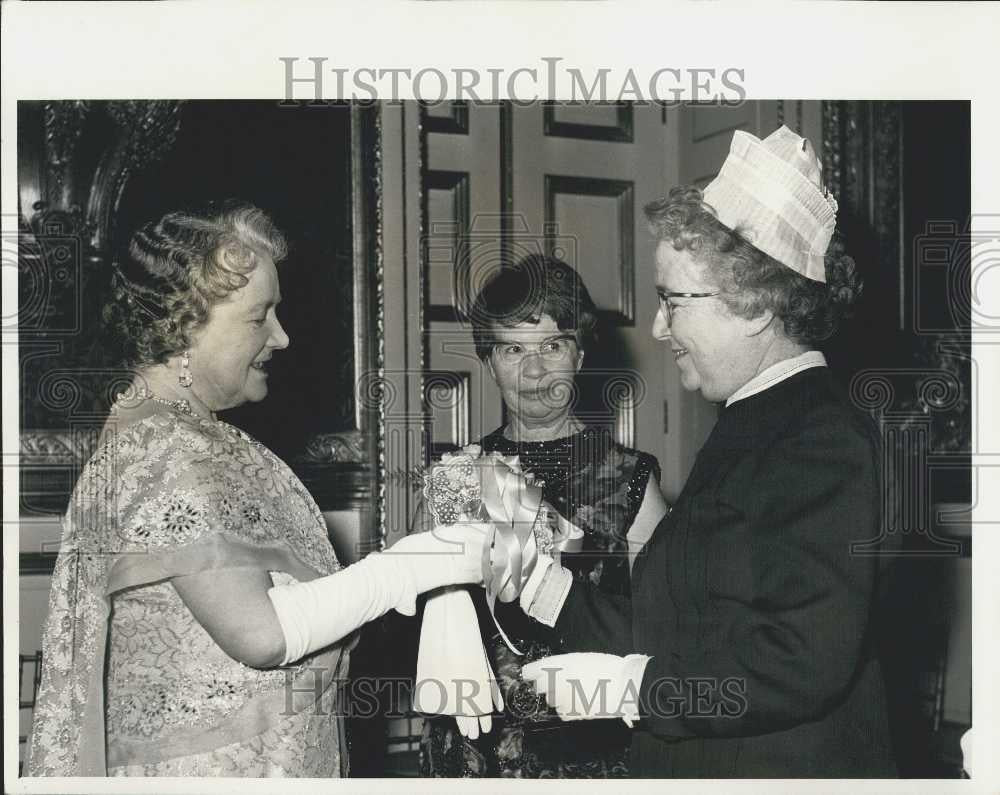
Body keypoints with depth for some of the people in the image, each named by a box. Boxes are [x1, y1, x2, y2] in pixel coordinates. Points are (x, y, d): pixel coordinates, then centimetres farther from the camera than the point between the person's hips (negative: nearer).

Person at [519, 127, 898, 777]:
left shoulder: (827, 442, -18)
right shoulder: (749, 429, 11)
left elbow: (804, 666, -25)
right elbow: (680, 632, 10)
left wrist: (626, 686, -20)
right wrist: (550, 589, 8)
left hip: (785, 766, -8)